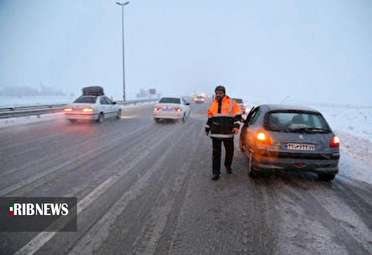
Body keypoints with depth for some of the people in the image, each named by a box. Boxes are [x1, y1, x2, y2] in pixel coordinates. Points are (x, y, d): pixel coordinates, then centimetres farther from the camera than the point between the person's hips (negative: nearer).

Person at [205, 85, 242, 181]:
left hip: (228, 132, -2)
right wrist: (207, 128, 21)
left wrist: (236, 126, -16)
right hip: (215, 133, 2)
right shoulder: (213, 104, 12)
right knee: (216, 153, 1)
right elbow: (210, 118, 20)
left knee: (230, 151, 11)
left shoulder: (231, 103, 0)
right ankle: (216, 172, 7)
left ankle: (228, 166, 37)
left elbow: (237, 115, -3)